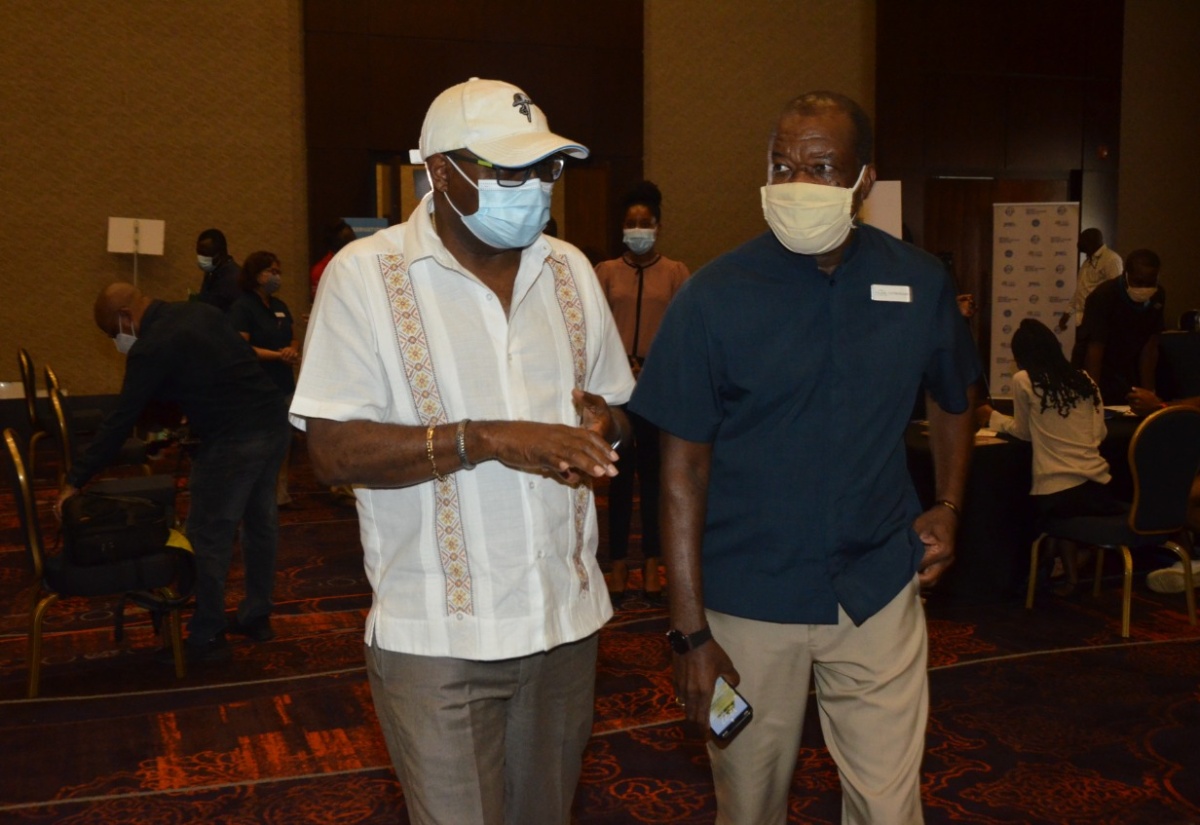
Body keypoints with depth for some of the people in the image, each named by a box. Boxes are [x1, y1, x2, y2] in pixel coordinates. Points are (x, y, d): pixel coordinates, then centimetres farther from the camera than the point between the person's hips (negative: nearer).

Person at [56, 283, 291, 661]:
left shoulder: (151, 348, -10)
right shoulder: (201, 311, 12)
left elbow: (121, 421, -9)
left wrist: (75, 480, -2)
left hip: (234, 440, -9)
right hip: (274, 421, 9)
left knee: (209, 536, 3)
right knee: (260, 521, 19)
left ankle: (207, 638, 14)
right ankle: (257, 615, 33)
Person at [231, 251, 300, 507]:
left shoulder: (280, 306, 16)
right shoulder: (242, 308, -8)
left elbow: (293, 340, 22)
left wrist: (293, 351, -2)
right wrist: (277, 355, -24)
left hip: (284, 385, 8)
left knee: (283, 442, 11)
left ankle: (280, 493, 21)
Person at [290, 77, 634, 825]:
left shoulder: (569, 269, 8)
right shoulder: (367, 273, -8)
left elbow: (620, 409, 15)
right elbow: (334, 451, -14)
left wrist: (598, 422, -9)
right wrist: (487, 439, -24)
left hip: (568, 620, 5)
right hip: (439, 637, -5)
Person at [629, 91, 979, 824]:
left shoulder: (920, 283, -1)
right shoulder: (715, 296, -10)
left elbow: (953, 399, 18)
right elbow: (685, 465, -9)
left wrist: (950, 507, 3)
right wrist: (691, 633, -11)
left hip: (879, 592, 2)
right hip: (749, 598, -1)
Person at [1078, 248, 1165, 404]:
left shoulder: (1158, 297, -7)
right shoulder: (1103, 296, -24)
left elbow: (1150, 347, -4)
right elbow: (1094, 351, -29)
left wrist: (1148, 391, -8)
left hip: (1130, 374, 5)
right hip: (1099, 375, -5)